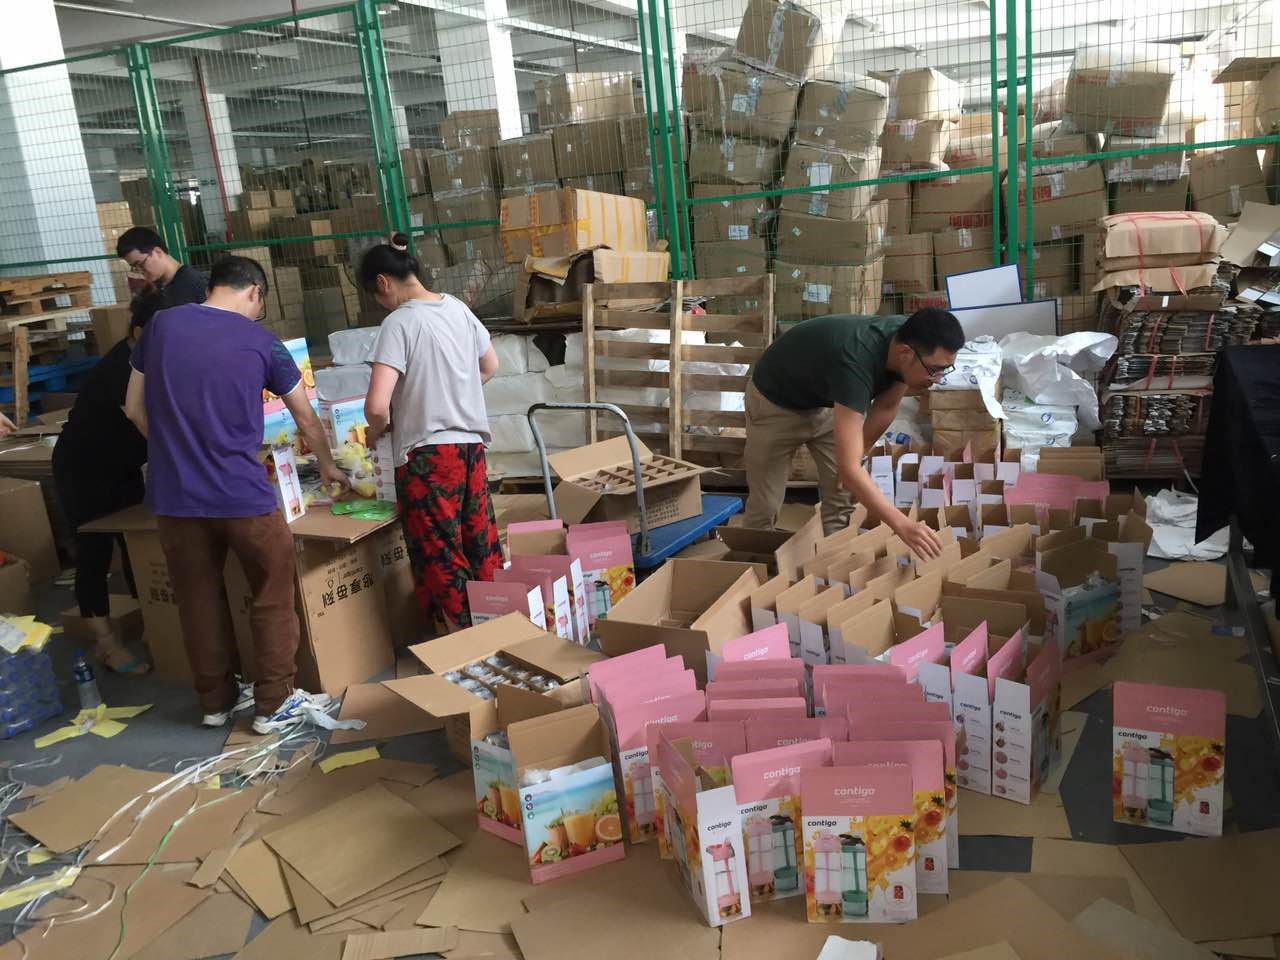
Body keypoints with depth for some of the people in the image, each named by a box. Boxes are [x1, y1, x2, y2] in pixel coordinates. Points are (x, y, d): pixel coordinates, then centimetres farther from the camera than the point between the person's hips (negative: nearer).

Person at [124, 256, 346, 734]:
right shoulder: (261, 341, 0)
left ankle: (215, 700, 29)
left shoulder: (159, 325, 6)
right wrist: (327, 466, 28)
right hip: (241, 493, -3)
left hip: (173, 493, 4)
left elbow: (135, 409, 11)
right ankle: (274, 704, 17)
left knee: (198, 599, 16)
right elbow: (305, 417, 11)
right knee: (272, 596, 11)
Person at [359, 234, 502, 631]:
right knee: (482, 544, 16)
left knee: (439, 556, 3)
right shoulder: (457, 307, 7)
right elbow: (490, 367, 20)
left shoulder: (400, 322, -14)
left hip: (427, 452, -7)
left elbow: (377, 405, -20)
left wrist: (374, 433, 0)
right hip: (471, 443, 7)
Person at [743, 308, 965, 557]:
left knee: (843, 494, 0)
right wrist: (901, 524, -50)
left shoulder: (906, 339, -22)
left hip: (827, 401, 6)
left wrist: (857, 456, 1)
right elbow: (848, 468, -46)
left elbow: (885, 407, -2)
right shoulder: (855, 362, -43)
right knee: (765, 504, 1)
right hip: (776, 402, -6)